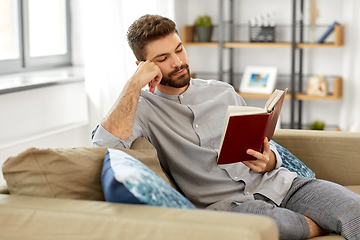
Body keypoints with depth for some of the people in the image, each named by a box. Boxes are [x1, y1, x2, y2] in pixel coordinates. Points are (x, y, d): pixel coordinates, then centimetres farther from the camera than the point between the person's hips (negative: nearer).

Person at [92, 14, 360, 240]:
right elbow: (105, 143, -17)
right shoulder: (143, 107, 5)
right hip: (225, 203, -2)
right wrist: (135, 83, -12)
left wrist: (268, 161, -6)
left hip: (275, 183, 3)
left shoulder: (223, 92, 17)